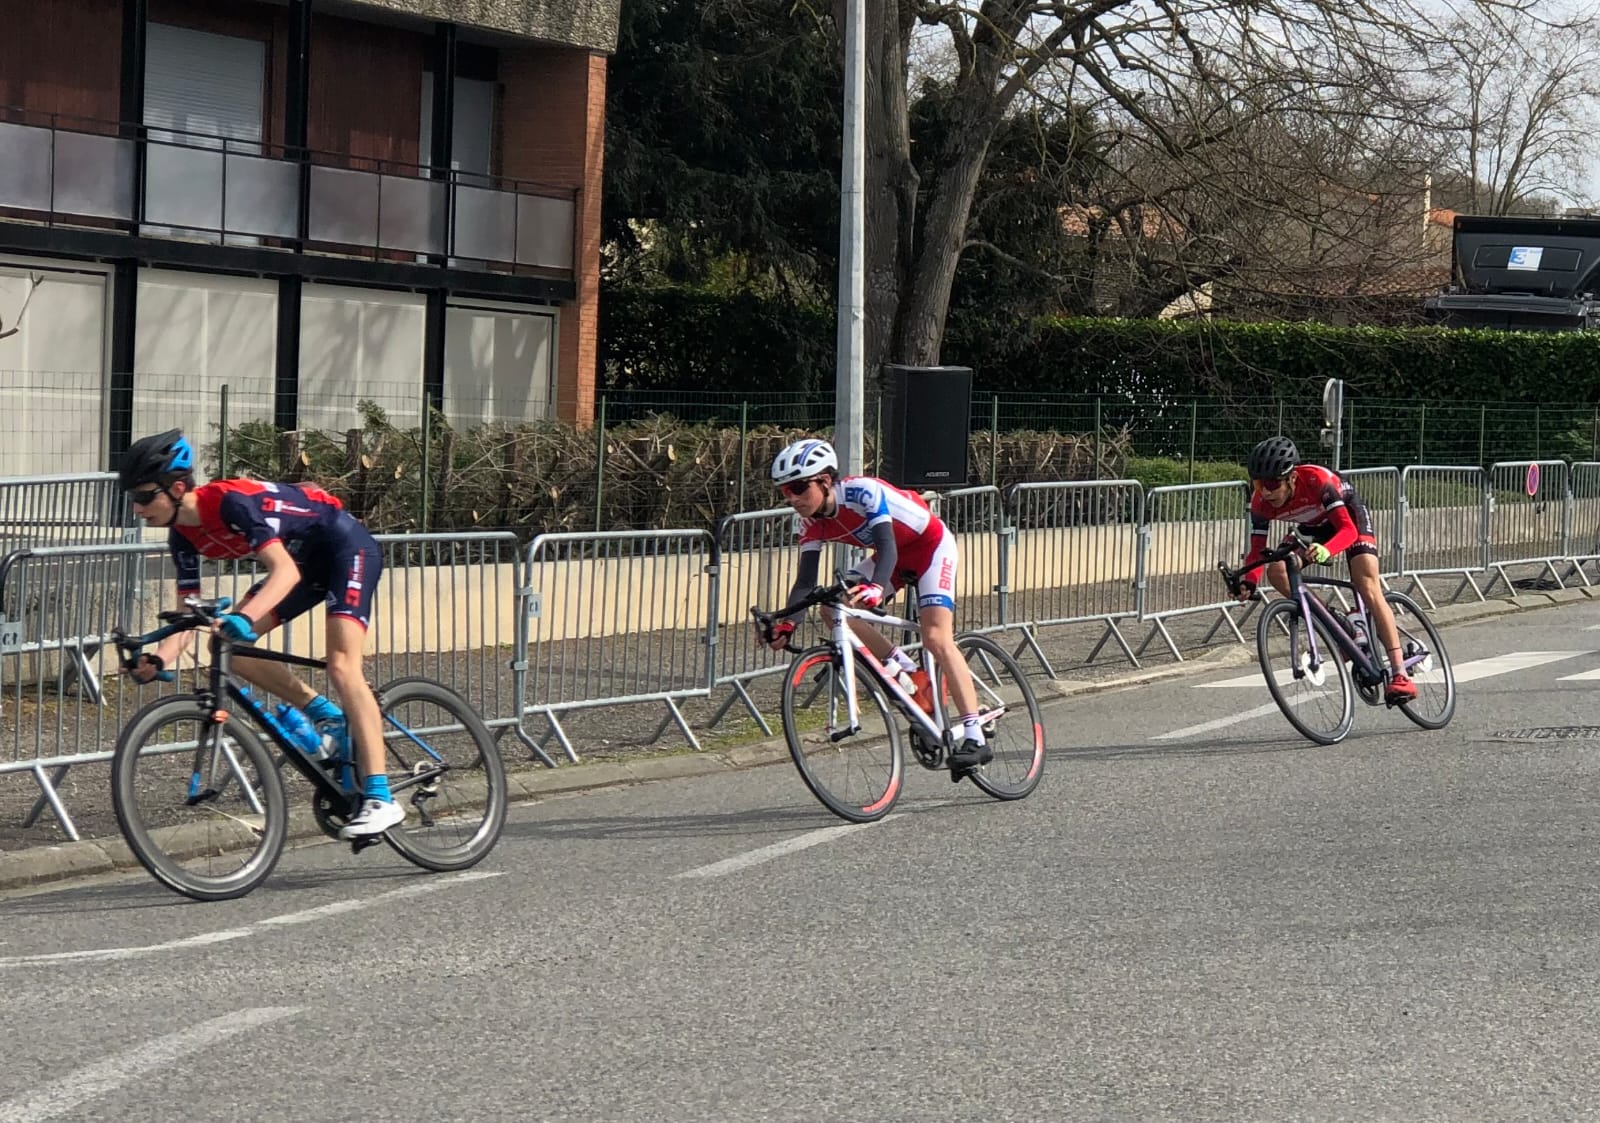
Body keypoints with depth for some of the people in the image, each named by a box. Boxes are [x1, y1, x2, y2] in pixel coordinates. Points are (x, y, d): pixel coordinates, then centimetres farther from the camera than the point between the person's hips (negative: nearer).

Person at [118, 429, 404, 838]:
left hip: (347, 547, -9)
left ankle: (380, 799, -25)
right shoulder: (184, 536, -5)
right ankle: (332, 719, 5)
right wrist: (158, 658, -24)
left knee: (342, 668, -23)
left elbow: (286, 571, -40)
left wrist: (244, 618, -55)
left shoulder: (232, 501, -30)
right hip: (307, 561, 9)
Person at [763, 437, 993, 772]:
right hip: (898, 558, 8)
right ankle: (912, 676, -1)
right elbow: (806, 580, -15)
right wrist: (787, 622, -31)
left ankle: (975, 739, -24)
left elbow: (887, 547, -43)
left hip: (931, 545, -8)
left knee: (936, 638, -22)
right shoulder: (813, 521, -12)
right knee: (834, 607, -12)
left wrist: (876, 587, -62)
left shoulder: (863, 492, -32)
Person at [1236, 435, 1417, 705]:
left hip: (1349, 516, -5)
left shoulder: (1317, 480, -39)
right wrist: (1248, 582, -42)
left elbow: (1348, 530, -42)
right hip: (1315, 529, 5)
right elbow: (1258, 547, -22)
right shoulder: (1261, 501, -26)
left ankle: (1399, 674, -27)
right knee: (1277, 571, -21)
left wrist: (1325, 550, -63)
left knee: (1369, 589, -22)